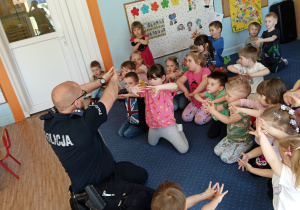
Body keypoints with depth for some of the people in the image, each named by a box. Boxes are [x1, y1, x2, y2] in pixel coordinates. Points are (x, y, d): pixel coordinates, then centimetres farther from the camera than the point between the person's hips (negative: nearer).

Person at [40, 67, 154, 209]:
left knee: (141, 174, 21)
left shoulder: (49, 121, -15)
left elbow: (73, 93, 0)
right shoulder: (83, 123, -37)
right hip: (96, 189, -8)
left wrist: (103, 80, 5)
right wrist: (113, 80, 2)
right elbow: (110, 96, -20)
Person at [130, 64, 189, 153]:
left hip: (167, 125, -4)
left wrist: (159, 87, -55)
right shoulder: (147, 90, -3)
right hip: (153, 127, 5)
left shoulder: (167, 90, -15)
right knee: (152, 143, 30)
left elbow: (175, 86, -38)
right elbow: (137, 90, -14)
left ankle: (178, 129, 25)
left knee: (184, 149, 2)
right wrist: (133, 89, -40)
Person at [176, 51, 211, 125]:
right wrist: (186, 91, -23)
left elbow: (204, 82, -35)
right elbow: (179, 81, -6)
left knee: (199, 120, -20)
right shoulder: (188, 72, 5)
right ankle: (198, 110, 16)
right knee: (185, 117, -8)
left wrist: (193, 93, -32)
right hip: (194, 102, 6)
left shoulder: (205, 70, -15)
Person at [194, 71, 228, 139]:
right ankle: (219, 128, 36)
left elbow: (227, 96, -57)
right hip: (215, 118, 5)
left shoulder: (223, 93, -33)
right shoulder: (208, 93, -17)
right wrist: (203, 101, -38)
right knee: (210, 135, 11)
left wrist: (213, 101, -64)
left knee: (223, 136, -6)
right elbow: (196, 95, -18)